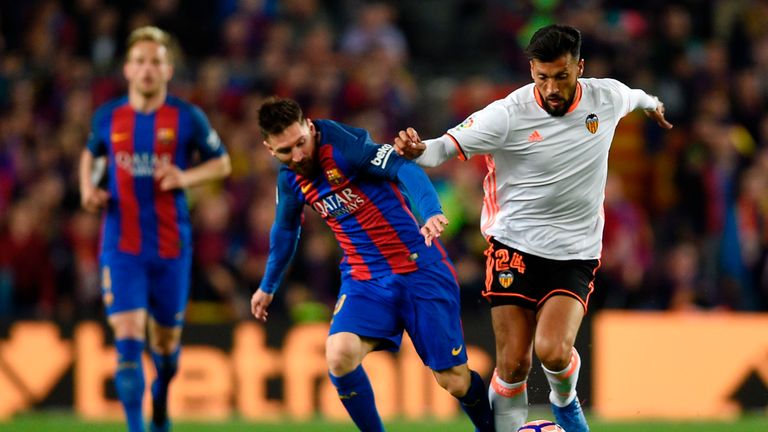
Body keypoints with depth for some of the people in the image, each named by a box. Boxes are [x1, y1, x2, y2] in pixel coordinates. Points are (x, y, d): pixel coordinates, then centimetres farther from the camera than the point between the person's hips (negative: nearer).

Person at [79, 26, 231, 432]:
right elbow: (90, 154, 22)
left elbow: (222, 163, 7)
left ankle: (160, 399, 45)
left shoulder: (187, 118, -3)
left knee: (166, 339, 13)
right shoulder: (107, 117, 2)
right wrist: (88, 188, 2)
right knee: (127, 338, -14)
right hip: (122, 247, 0)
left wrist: (187, 177, -13)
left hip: (171, 246, 0)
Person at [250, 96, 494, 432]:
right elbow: (285, 229, 22)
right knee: (339, 356, -24)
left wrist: (432, 212, -49)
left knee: (454, 380, -3)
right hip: (363, 279, 5)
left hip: (420, 269, -5)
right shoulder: (290, 178, 2)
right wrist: (268, 286, 34)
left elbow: (403, 168, -30)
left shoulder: (342, 143, -18)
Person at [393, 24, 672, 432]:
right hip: (515, 244, -1)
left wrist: (652, 105, 44)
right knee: (513, 363, -8)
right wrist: (416, 150, -44)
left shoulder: (607, 97, -4)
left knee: (553, 351, -19)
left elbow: (632, 96, 21)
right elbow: (446, 146, -21)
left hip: (576, 250, 1)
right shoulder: (508, 114, -16)